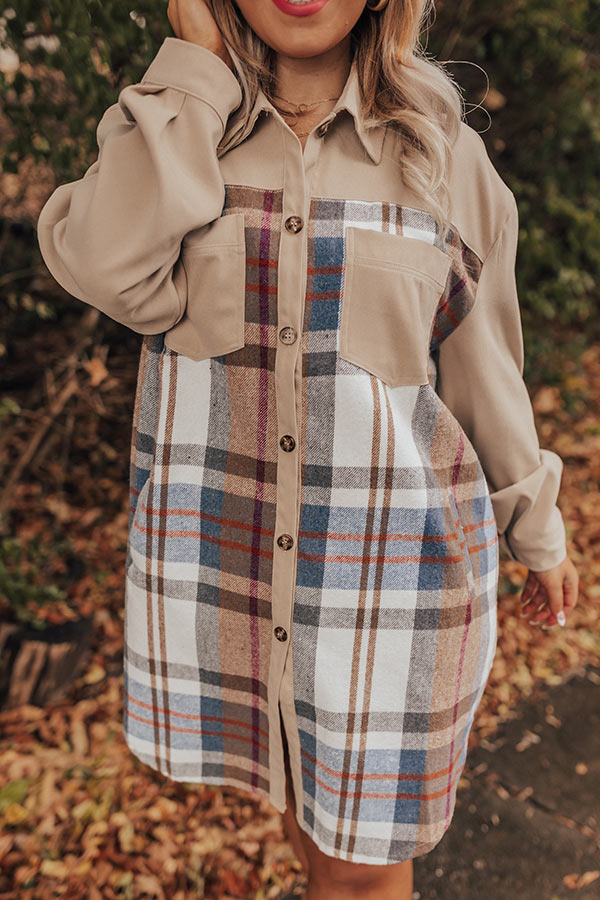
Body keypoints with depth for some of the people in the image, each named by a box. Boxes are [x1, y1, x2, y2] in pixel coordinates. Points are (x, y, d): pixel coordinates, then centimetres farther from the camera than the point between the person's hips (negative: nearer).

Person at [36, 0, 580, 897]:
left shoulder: (446, 154, -3)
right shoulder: (172, 126, -1)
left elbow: (481, 367, 4)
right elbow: (111, 269, -22)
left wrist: (538, 530, 12)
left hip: (392, 557, -1)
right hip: (221, 549, 2)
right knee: (307, 798, 24)